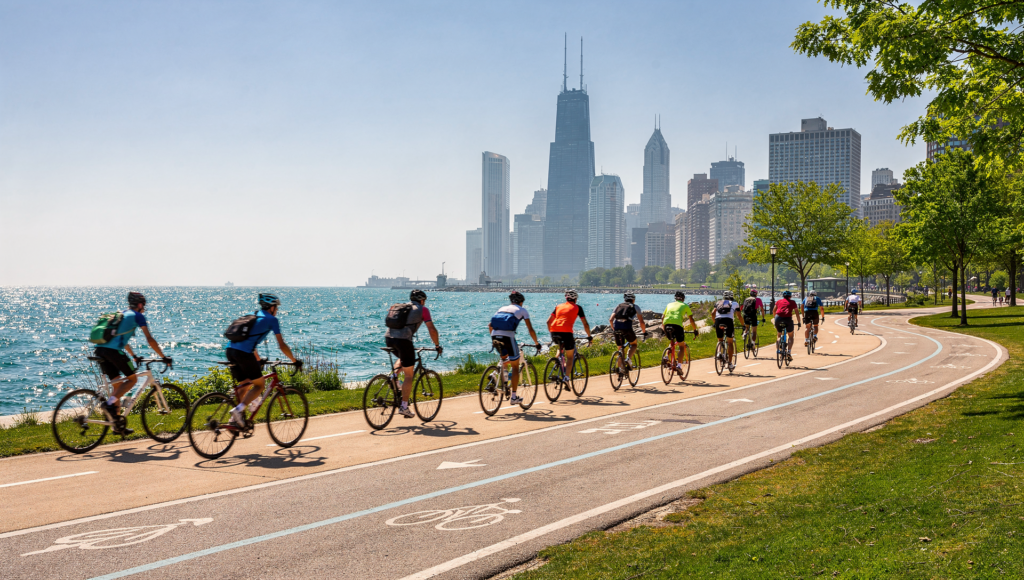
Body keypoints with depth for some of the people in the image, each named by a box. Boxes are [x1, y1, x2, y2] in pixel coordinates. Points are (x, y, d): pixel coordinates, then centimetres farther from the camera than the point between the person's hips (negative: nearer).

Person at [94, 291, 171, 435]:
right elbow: (150, 340, 1)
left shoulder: (121, 314, 29)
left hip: (100, 349, 8)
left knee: (117, 384, 15)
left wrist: (134, 356, 46)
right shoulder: (137, 316, 6)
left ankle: (118, 426, 14)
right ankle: (110, 402, -16)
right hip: (113, 350, -8)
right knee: (132, 379, 7)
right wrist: (164, 357, 6)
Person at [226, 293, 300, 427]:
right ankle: (238, 409, -10)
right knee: (259, 384, 8)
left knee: (245, 384, 20)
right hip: (244, 353, -7)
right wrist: (295, 360, 15)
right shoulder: (271, 319, 7)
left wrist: (258, 360, 46)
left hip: (230, 350, 7)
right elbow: (282, 345, 4)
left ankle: (235, 419, 13)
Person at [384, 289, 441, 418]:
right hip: (403, 340, -6)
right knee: (408, 375, 5)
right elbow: (431, 329, 4)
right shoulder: (422, 309, 12)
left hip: (388, 338, 6)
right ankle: (404, 407, 3)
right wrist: (437, 346, 15)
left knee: (403, 358, 36)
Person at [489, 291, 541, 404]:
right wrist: (537, 343, 18)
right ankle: (513, 397, 10)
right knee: (515, 366, 10)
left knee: (505, 359, 32)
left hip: (495, 336, 4)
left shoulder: (502, 308, 25)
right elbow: (530, 329, 8)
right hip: (508, 337, -4)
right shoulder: (522, 310, 14)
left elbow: (490, 326, 21)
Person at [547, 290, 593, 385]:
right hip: (566, 332, -4)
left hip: (554, 331, 4)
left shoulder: (559, 306, 24)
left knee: (561, 349, 35)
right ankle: (566, 377, -8)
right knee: (570, 356, 9)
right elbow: (585, 324, 14)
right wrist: (589, 336, 26)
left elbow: (548, 321, 23)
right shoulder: (577, 308, 15)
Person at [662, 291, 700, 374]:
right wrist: (695, 330, 32)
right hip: (677, 324, -3)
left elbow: (662, 318, 30)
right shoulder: (685, 305, 22)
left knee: (672, 343, 28)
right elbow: (691, 319, 21)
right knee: (681, 345, 10)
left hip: (666, 323, 3)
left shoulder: (670, 304, 30)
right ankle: (679, 365, -4)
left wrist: (664, 329, 39)